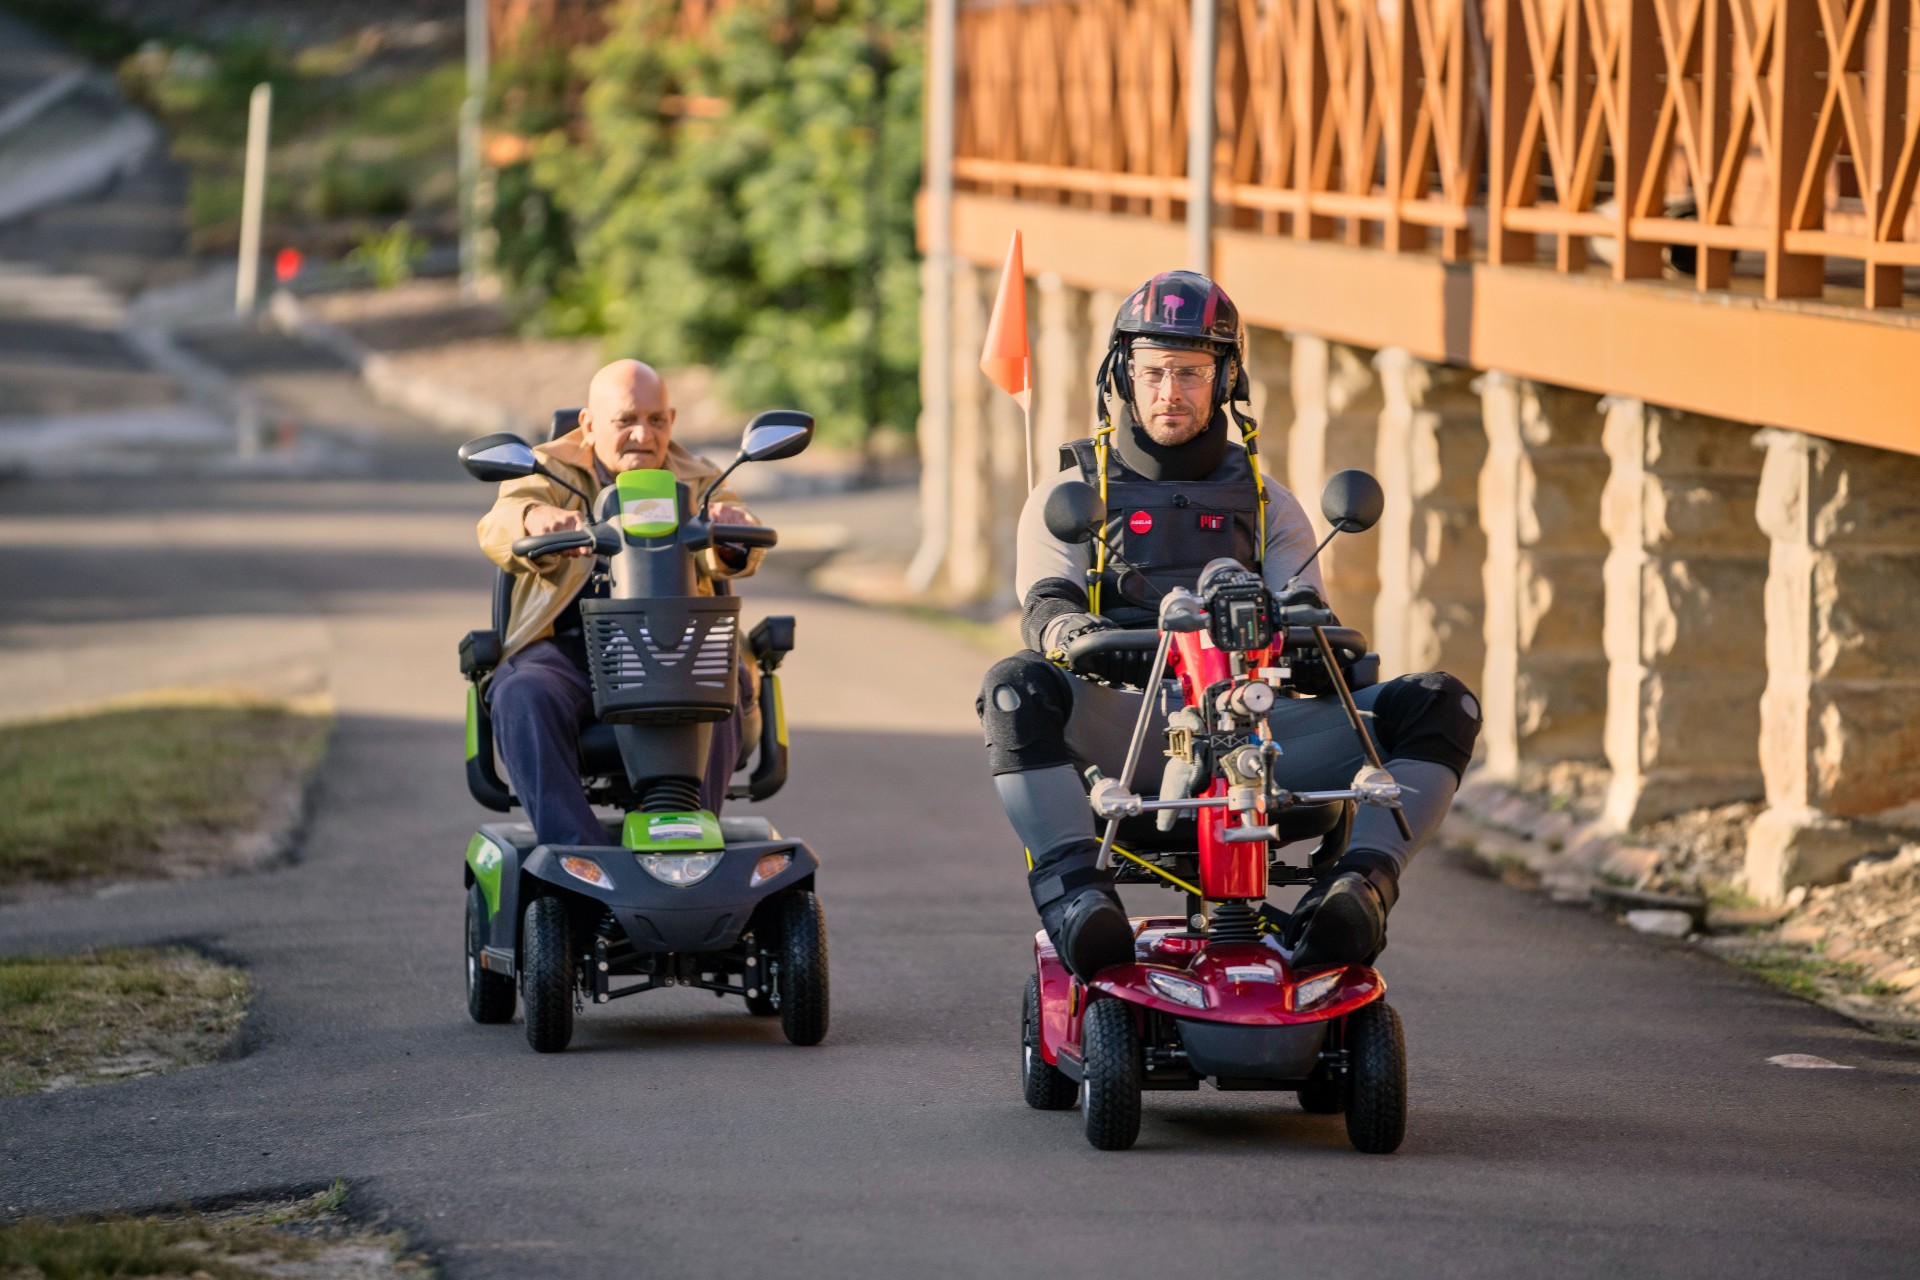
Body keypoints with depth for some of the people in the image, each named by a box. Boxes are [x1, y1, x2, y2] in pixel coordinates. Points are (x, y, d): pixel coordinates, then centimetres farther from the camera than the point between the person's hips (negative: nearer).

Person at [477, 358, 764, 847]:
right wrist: (534, 518, -37)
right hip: (566, 649, -1)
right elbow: (498, 530, -10)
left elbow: (729, 558, -6)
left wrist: (732, 527, -34)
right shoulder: (550, 470, 13)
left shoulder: (696, 482, 16)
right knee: (523, 698, -32)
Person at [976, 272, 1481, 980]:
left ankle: (1359, 887, -34)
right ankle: (1074, 890, -41)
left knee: (1439, 704, -19)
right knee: (1017, 689, -36)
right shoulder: (1070, 494, 16)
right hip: (1125, 729, -2)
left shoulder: (1266, 502, 24)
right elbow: (1044, 605, -1)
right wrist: (1075, 634, -27)